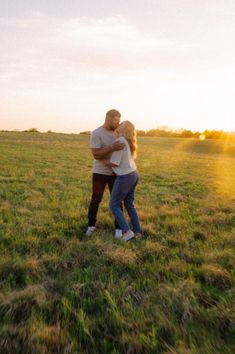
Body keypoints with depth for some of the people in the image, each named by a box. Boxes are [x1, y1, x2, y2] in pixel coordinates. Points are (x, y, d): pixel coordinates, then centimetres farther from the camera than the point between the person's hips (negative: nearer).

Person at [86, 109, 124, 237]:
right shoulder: (96, 133, -15)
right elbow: (96, 155, -25)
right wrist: (112, 148, -34)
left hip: (114, 173, 4)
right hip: (100, 173, -4)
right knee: (95, 200, 7)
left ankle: (118, 227, 19)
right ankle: (91, 225, 27)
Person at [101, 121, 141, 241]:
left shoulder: (120, 141, -17)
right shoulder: (127, 141, 11)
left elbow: (114, 163, -17)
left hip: (125, 177, -9)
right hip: (133, 175, 9)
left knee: (114, 205, 5)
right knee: (129, 204, 19)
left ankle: (127, 231, 0)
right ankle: (137, 230, 25)